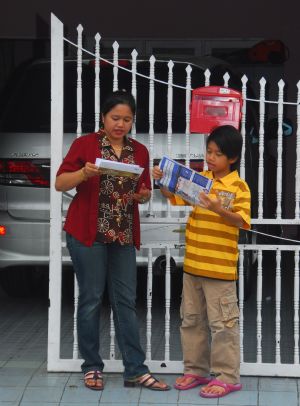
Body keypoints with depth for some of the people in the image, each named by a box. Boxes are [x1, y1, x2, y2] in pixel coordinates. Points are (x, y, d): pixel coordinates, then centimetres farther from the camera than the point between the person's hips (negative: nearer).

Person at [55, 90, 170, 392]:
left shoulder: (139, 151, 10)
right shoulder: (85, 144, -2)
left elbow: (144, 192, 15)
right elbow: (60, 183, -5)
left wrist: (143, 195, -8)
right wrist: (83, 173, -24)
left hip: (123, 235, 4)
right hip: (87, 233, -4)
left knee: (125, 301, 3)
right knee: (91, 299, 1)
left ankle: (135, 370, 5)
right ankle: (92, 367, 12)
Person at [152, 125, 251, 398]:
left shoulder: (239, 187, -10)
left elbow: (242, 221, -20)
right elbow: (174, 196, 10)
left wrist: (219, 210, -35)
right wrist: (162, 181, -9)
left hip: (220, 268, -6)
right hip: (193, 263, 6)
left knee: (222, 322, 0)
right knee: (192, 319, 15)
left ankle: (227, 376, 10)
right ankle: (196, 370, 27)